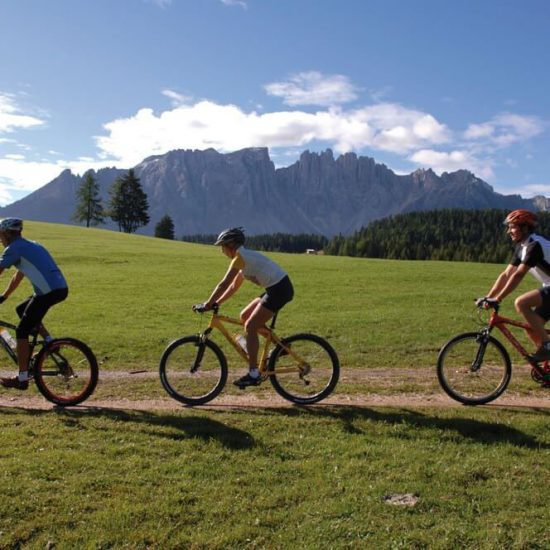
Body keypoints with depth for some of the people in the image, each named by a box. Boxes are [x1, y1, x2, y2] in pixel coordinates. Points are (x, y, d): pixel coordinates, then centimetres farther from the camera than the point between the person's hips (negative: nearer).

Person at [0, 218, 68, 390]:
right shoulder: (29, 246, 26)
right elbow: (18, 276, 33)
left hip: (48, 291, -9)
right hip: (60, 288, 9)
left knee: (22, 331, 1)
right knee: (22, 310, 26)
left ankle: (22, 379, 3)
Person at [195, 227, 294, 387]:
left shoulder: (240, 257, -11)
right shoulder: (245, 257, 18)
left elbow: (224, 284, -15)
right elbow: (234, 286, 21)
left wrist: (207, 305, -10)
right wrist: (215, 303, 15)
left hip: (280, 289, -10)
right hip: (277, 288, 10)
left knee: (250, 326, -9)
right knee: (245, 316, 14)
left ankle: (253, 374, -6)